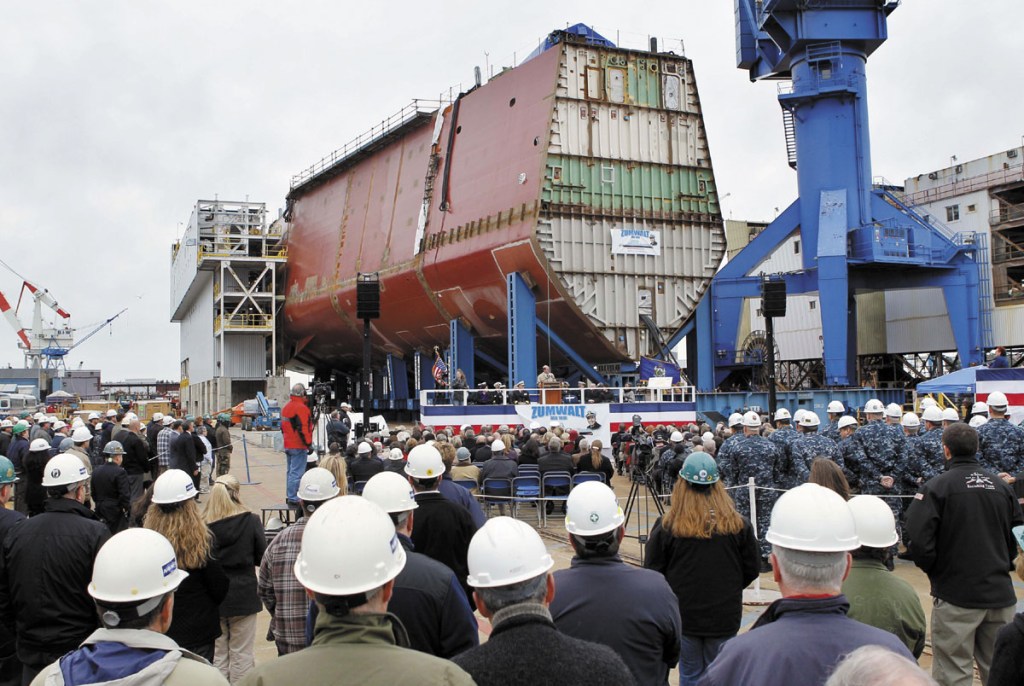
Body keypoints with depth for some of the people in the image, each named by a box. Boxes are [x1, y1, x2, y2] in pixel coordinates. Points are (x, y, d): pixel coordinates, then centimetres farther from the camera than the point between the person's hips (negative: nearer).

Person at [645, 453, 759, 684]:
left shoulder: (666, 526, -13)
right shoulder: (738, 524, -8)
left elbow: (652, 572, -7)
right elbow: (752, 569, 1)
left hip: (683, 615, -1)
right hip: (725, 616, 1)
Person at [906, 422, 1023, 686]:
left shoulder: (937, 487, -10)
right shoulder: (1000, 485, 6)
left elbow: (918, 539, -17)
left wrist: (933, 570, 1)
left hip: (956, 595, -5)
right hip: (1000, 594, 5)